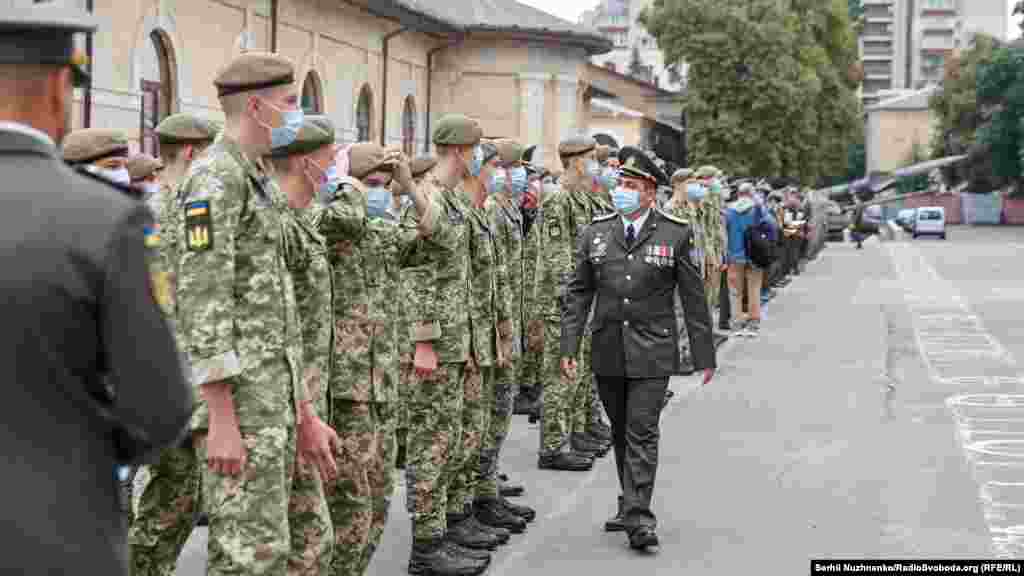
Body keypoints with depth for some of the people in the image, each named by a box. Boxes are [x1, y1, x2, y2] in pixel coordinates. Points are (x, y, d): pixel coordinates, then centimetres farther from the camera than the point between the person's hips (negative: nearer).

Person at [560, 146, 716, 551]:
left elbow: (693, 298, -1)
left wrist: (703, 355, -1)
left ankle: (637, 516, -6)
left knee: (642, 433, -8)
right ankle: (632, 505, 27)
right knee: (621, 433, 13)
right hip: (608, 351, 4)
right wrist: (569, 346, -1)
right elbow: (578, 293, 6)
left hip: (652, 353, -4)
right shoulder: (595, 233, 5)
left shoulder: (675, 234, -4)